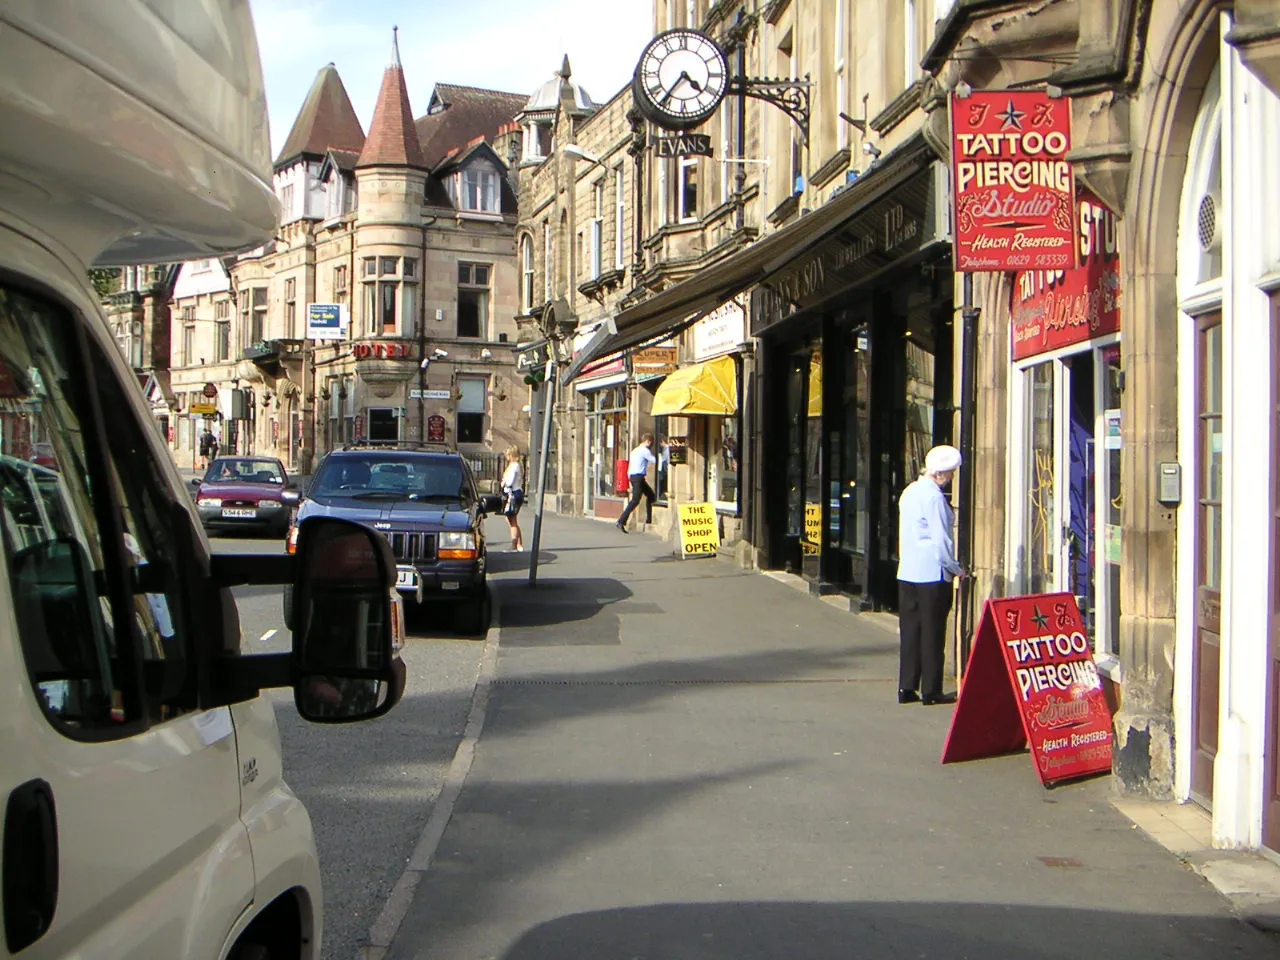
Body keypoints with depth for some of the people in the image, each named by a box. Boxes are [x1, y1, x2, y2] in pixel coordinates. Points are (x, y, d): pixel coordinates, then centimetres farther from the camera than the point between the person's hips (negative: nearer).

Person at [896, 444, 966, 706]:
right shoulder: (934, 497, -15)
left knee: (909, 630, 10)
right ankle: (931, 691, 4)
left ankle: (907, 688, 13)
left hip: (907, 573, 8)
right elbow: (941, 539, -16)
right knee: (932, 633, 0)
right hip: (932, 574, -8)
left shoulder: (909, 492, 11)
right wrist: (956, 569, -4)